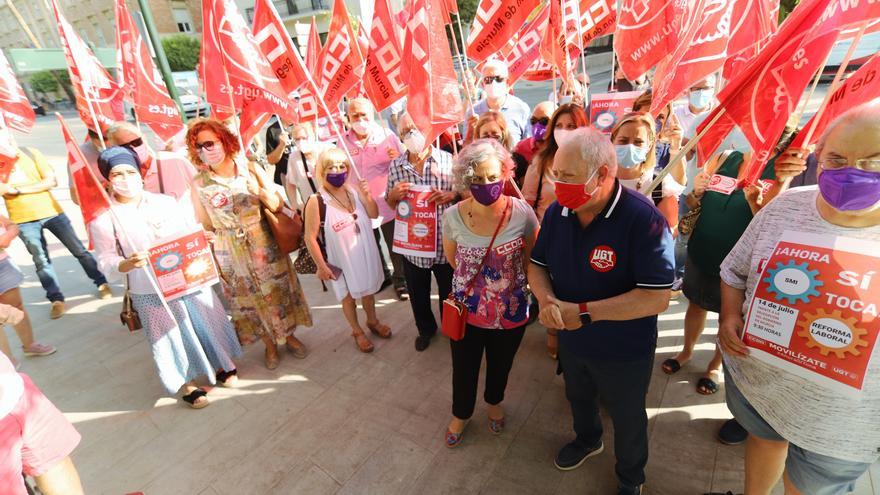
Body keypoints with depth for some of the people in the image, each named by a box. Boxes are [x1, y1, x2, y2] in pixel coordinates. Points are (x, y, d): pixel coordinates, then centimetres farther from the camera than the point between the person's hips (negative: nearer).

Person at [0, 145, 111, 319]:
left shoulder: (30, 153, 0)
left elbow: (51, 181, -7)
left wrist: (19, 190, -12)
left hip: (51, 212, -1)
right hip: (23, 220, 2)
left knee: (79, 250, 3)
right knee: (41, 260, 5)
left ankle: (102, 283, 16)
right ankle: (56, 300, 14)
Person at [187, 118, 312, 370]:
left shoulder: (250, 170, -6)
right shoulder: (199, 184, -7)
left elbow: (278, 205, -3)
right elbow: (203, 225, -1)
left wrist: (263, 193, -20)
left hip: (265, 245, 1)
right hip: (231, 254, 0)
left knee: (279, 290, 12)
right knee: (249, 299, 13)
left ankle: (289, 336, 36)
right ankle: (270, 345, 35)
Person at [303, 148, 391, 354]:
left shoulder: (354, 191, -9)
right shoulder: (316, 202, -21)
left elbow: (373, 214, 0)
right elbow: (310, 238, -17)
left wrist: (367, 195, -17)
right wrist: (321, 266, -14)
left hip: (364, 253, 4)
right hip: (341, 260, -4)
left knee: (368, 290, 24)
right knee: (348, 296, 17)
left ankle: (373, 321, 50)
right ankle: (357, 331, 41)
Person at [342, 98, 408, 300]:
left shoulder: (387, 136, -5)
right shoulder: (344, 141, 0)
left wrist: (397, 158, -22)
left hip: (388, 204, -2)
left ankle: (400, 280, 32)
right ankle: (381, 276, 44)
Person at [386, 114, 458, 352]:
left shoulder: (448, 159, -8)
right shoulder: (395, 166, 0)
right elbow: (390, 204, 9)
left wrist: (452, 194, -20)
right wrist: (393, 195, -13)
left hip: (445, 241, -2)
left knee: (449, 291, 17)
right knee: (418, 293, 20)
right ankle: (426, 329, 47)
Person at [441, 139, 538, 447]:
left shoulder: (522, 213, -21)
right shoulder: (453, 216, -19)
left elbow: (532, 257, -3)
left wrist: (509, 279, 2)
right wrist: (474, 281, 7)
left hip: (511, 311, 0)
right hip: (467, 309, 0)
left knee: (500, 366, 27)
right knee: (463, 369, 21)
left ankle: (494, 402, 61)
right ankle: (461, 413, 53)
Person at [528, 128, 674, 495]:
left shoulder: (643, 219, -29)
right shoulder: (557, 211, -11)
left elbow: (657, 298, -31)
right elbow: (538, 264, -1)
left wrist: (584, 312, -32)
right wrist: (547, 300, -21)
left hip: (624, 353, -5)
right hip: (571, 340, 5)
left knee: (627, 419, 22)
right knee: (578, 399, 31)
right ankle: (587, 440, 64)